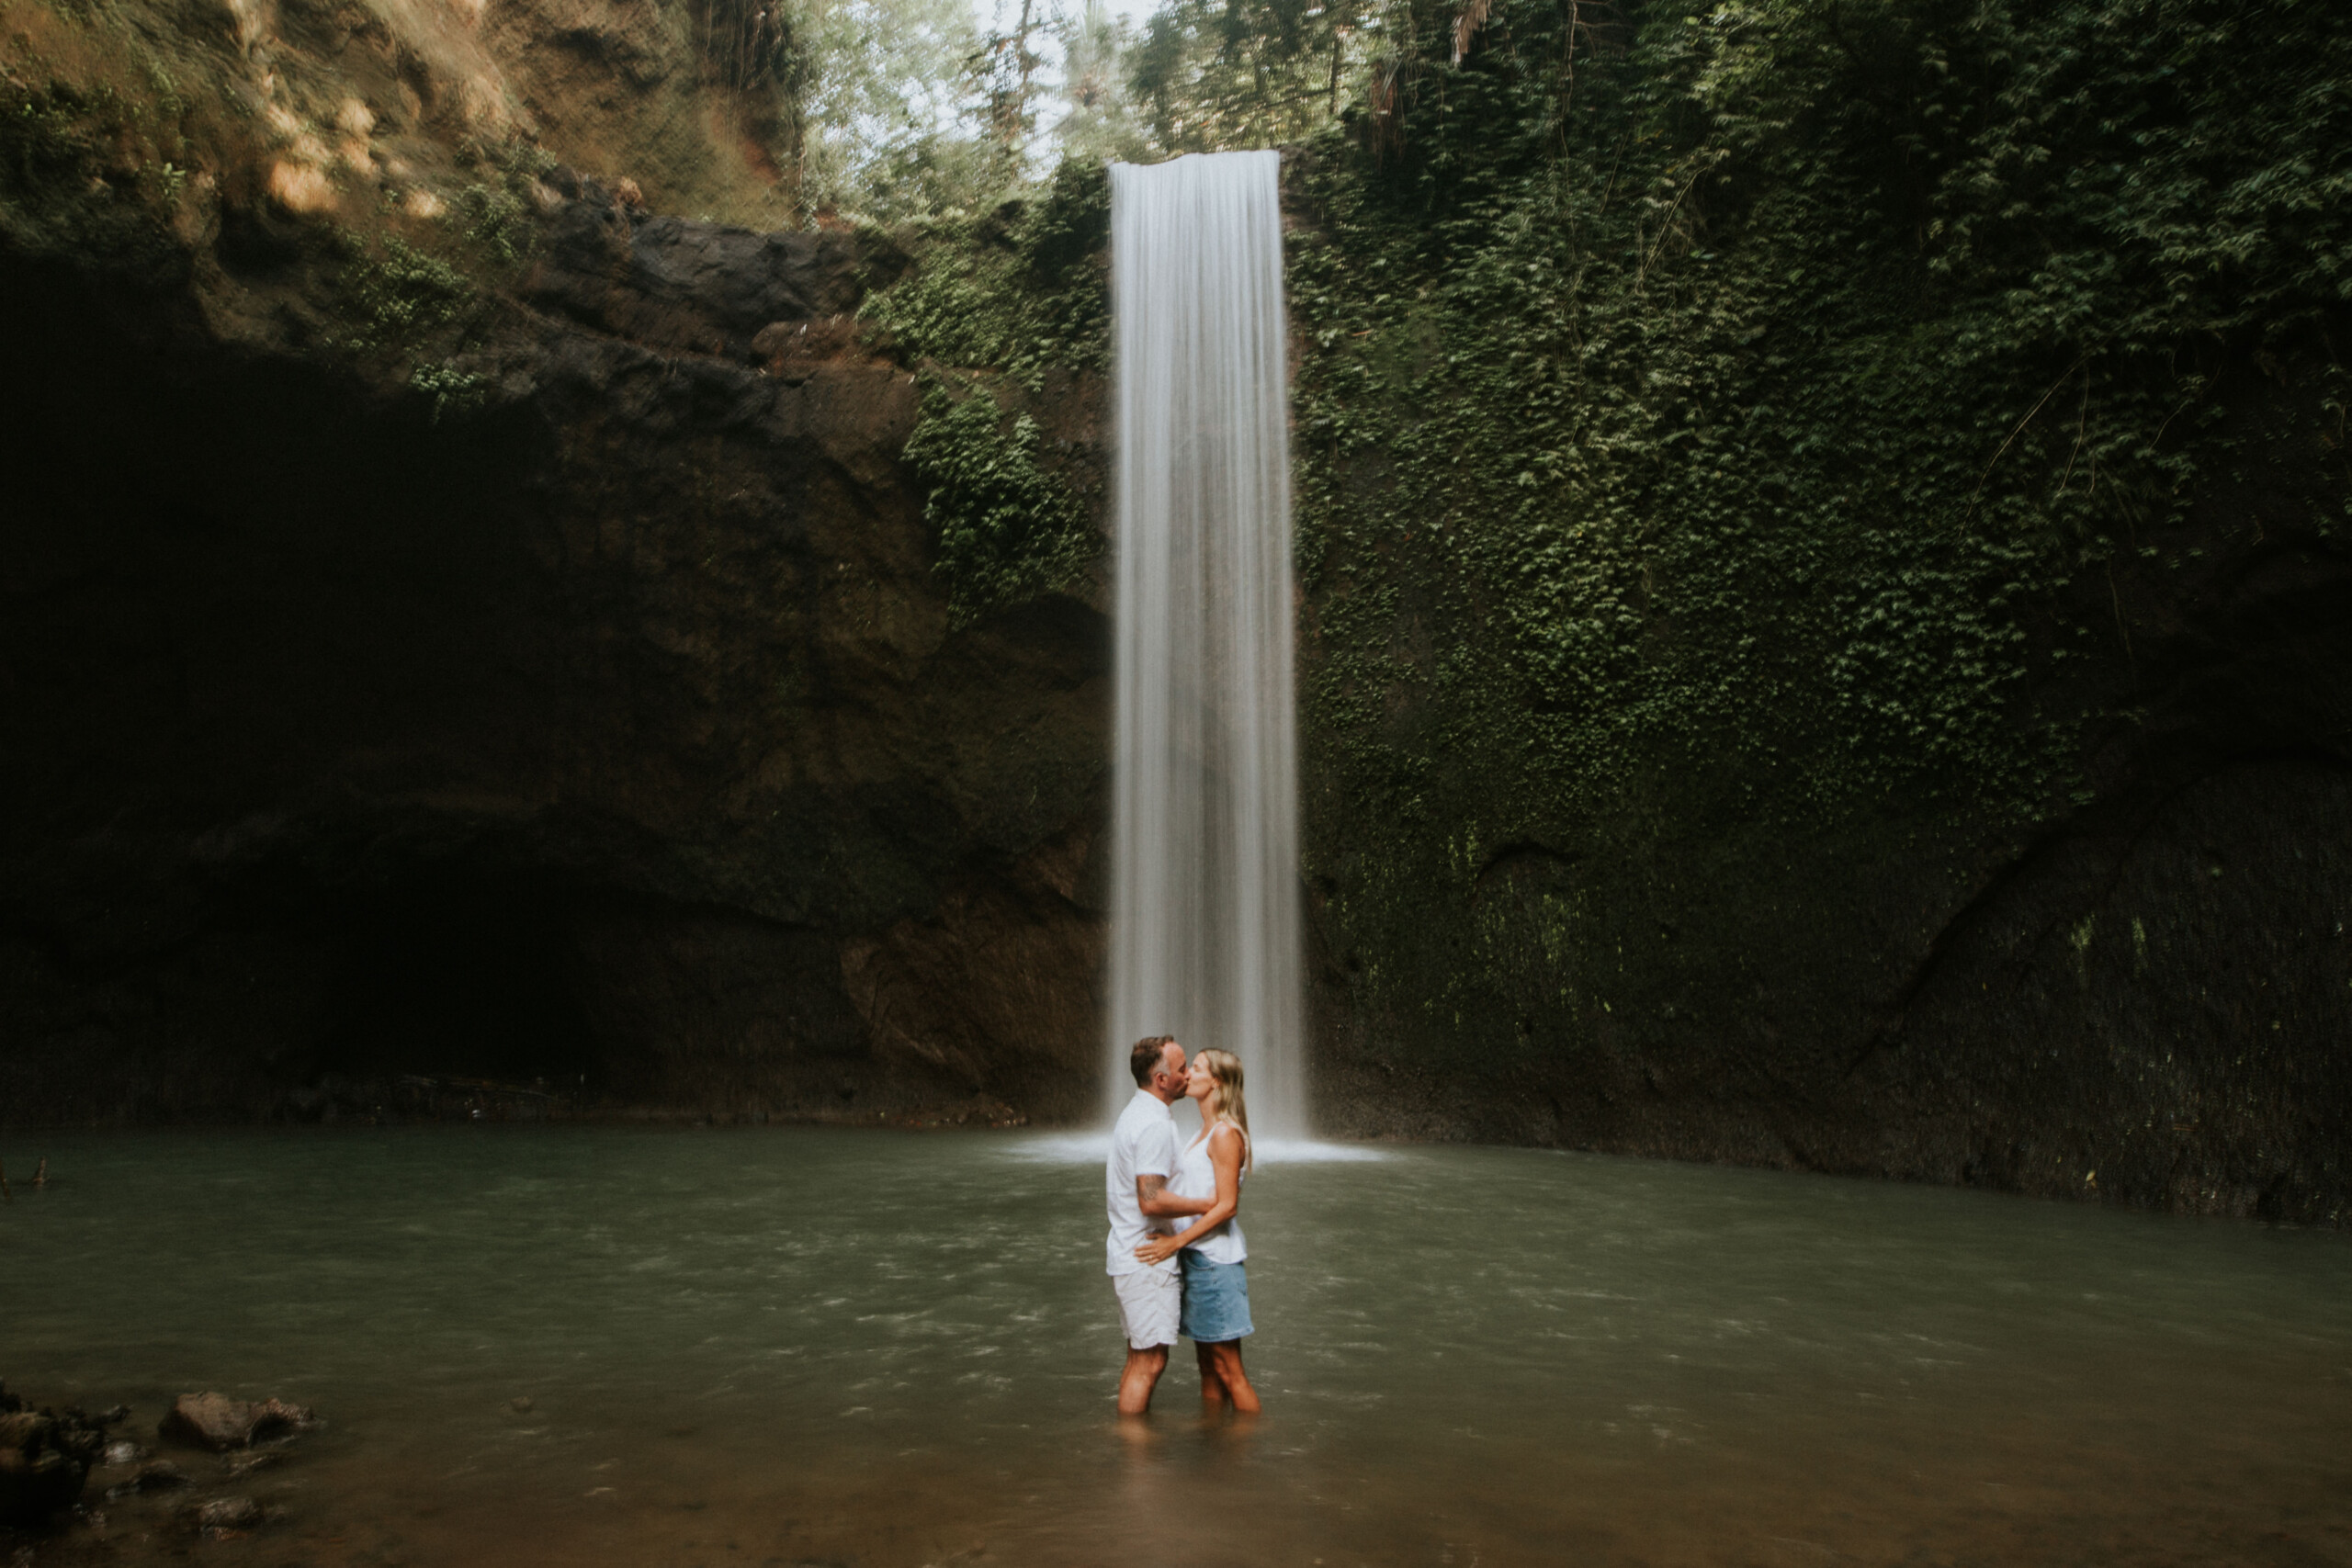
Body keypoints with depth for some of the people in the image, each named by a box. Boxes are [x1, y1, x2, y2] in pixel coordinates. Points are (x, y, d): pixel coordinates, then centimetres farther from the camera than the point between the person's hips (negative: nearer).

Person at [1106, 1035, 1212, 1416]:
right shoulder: (1154, 1125, -20)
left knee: (1139, 1357, 18)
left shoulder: (1134, 1114, 13)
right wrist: (1207, 1205, -17)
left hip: (1129, 1253, 11)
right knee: (1149, 1361, -4)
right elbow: (1151, 1200, -26)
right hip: (1147, 1259, -11)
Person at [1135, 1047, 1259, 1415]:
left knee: (1228, 1371, -3)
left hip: (1215, 1260, -9)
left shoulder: (1225, 1133, -14)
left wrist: (1175, 1242, -21)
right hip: (1196, 1257, 9)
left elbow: (1226, 1206, -19)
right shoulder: (1206, 1132, 14)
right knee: (1208, 1368, 14)